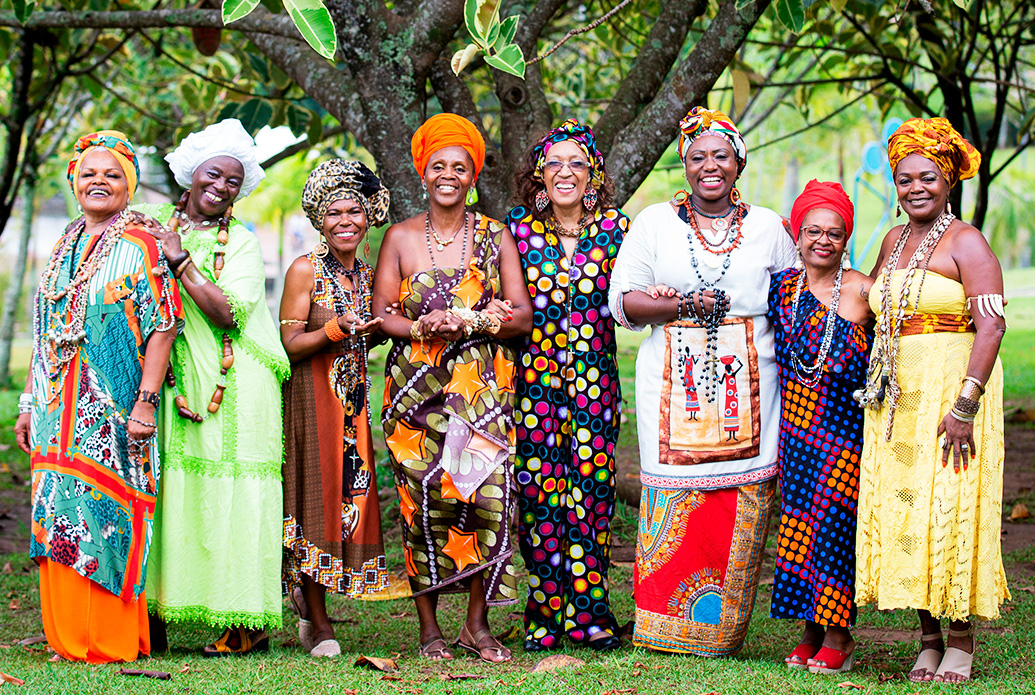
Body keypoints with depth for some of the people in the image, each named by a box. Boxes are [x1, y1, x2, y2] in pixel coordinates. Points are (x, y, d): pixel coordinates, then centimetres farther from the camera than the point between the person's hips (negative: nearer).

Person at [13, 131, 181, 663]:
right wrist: (29, 405, 15)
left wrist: (145, 402, -17)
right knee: (58, 521, 5)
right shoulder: (63, 250, 15)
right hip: (58, 414, 6)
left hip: (111, 415, -6)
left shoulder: (140, 249, -3)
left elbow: (161, 330, -9)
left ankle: (113, 640, 1)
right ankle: (67, 637, 13)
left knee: (104, 515, -7)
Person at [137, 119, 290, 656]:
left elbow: (227, 313, -9)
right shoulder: (154, 224, 12)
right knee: (168, 488, -3)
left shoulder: (241, 242, 5)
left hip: (231, 388, -2)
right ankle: (152, 616, 1)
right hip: (171, 383, 2)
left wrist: (181, 261, -12)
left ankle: (246, 624, -1)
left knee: (230, 499, -5)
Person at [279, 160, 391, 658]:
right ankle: (318, 623, 2)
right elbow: (290, 344, -10)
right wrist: (338, 329, -22)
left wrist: (380, 329, 2)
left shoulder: (368, 274, 11)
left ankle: (311, 596, 24)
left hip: (354, 396, 6)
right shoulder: (305, 270, -7)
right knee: (317, 495, -4)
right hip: (310, 393, -6)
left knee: (351, 493, 4)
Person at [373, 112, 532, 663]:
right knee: (422, 501, -5)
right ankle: (429, 627, 6)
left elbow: (523, 316, 3)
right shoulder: (401, 237, 8)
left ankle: (477, 624, 3)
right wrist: (421, 328, -15)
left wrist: (470, 321, -14)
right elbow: (380, 313, 4)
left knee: (489, 495, -10)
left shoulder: (494, 237, 9)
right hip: (416, 387, 0)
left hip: (483, 386, 0)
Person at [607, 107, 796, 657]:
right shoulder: (654, 222, 11)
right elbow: (623, 302, 5)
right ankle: (667, 626, -1)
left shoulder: (768, 228, 14)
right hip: (672, 380, -1)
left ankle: (721, 628, 3)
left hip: (747, 383, 1)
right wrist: (687, 306, -10)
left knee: (744, 498, -5)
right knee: (673, 496, -9)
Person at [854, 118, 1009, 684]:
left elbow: (992, 325, -16)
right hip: (894, 398, 7)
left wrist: (966, 405, -22)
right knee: (901, 514, 4)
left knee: (948, 511, -7)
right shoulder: (895, 241, 15)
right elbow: (872, 304, 33)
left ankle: (962, 643, 3)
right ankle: (928, 640, 12)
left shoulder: (966, 243, -7)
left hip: (950, 390, -7)